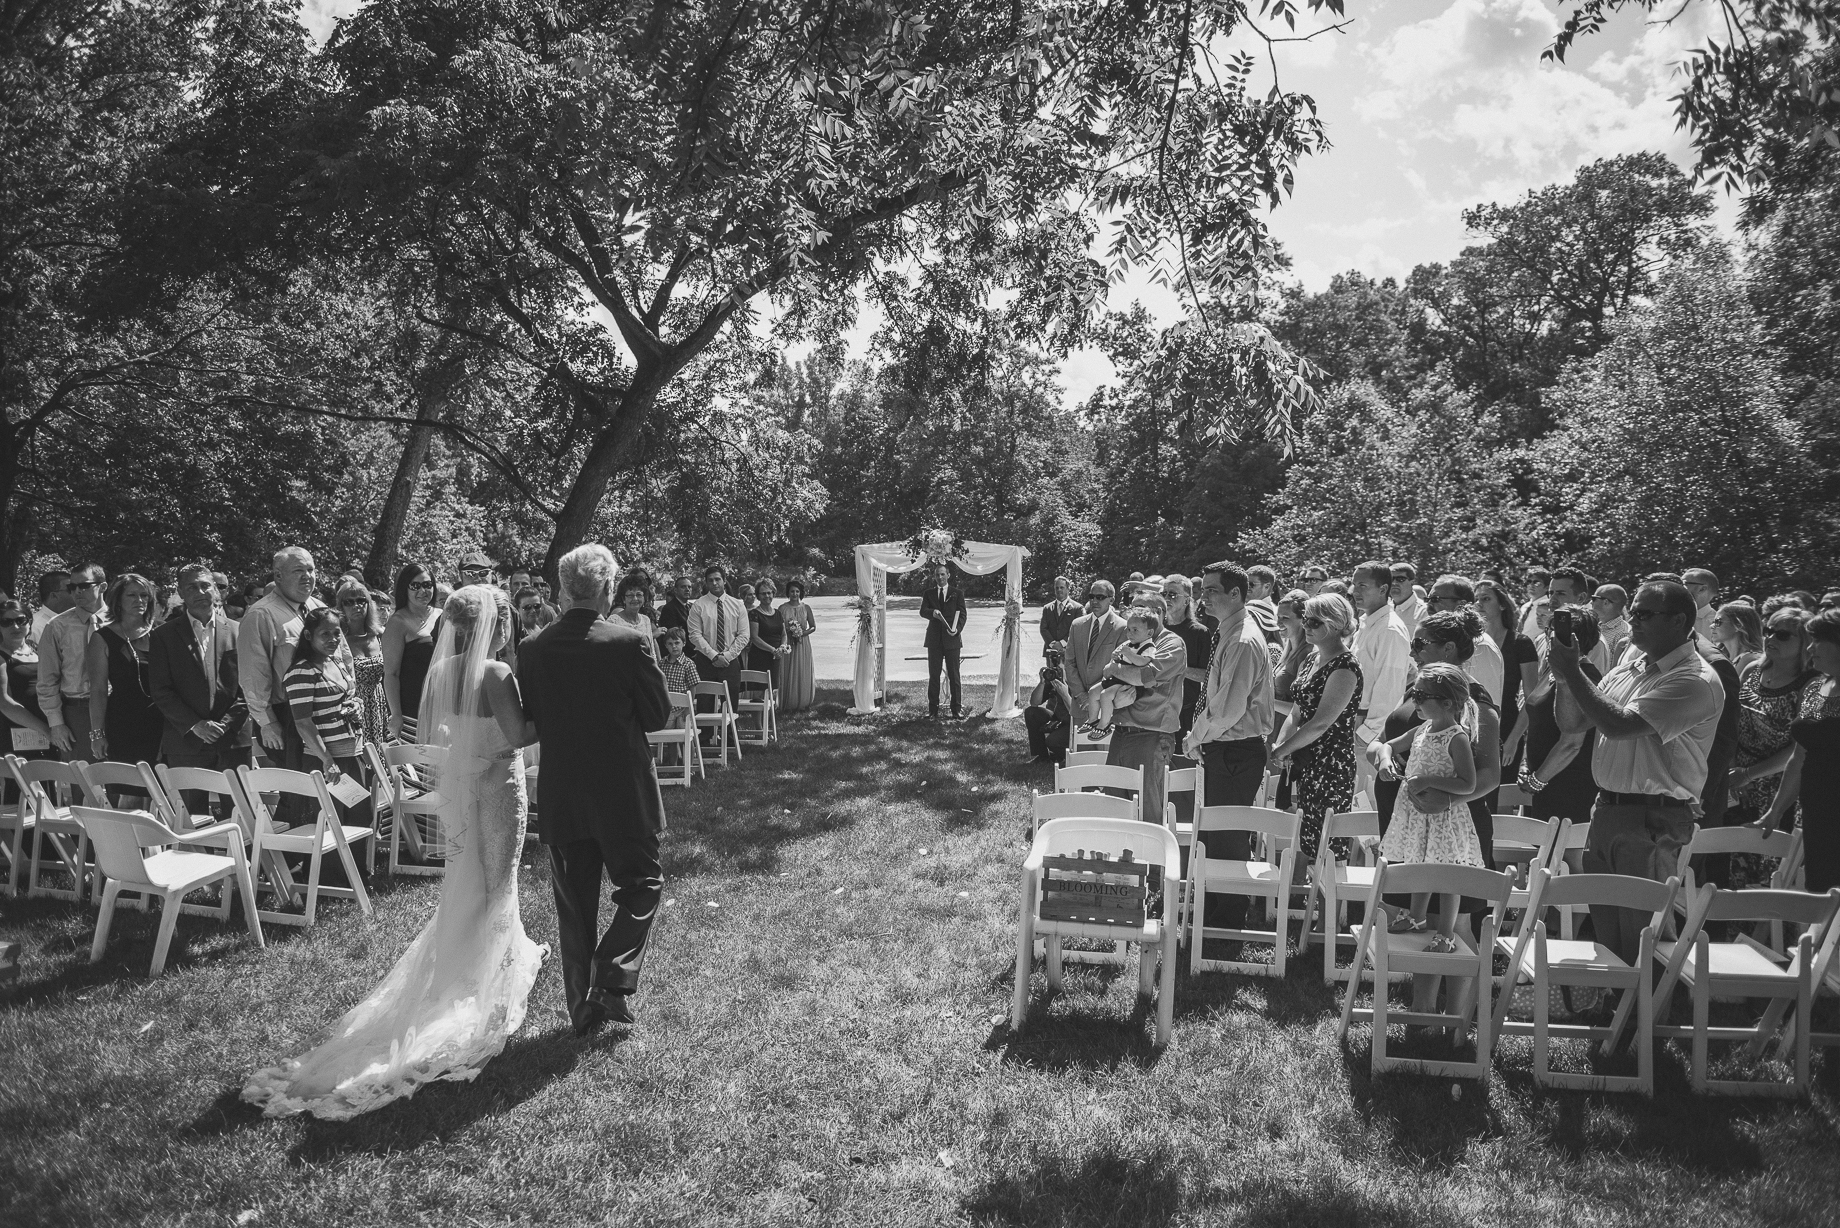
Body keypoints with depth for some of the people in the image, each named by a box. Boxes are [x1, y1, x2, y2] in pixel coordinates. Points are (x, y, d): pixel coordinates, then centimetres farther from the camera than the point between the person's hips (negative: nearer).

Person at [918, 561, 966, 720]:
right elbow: (922, 611, -3)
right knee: (933, 675, 2)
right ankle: (933, 710, 6)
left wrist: (958, 629, -17)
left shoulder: (957, 594, 8)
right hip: (934, 639, 1)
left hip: (952, 639, -1)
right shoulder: (928, 593, 11)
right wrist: (932, 612, -26)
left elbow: (962, 614, 2)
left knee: (954, 675, 1)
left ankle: (956, 710, 5)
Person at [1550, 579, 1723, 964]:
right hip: (1606, 811, 8)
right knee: (1605, 934, 15)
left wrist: (1571, 671, -17)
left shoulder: (1695, 680, -14)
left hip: (1652, 821, -8)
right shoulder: (1627, 670, 12)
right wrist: (1566, 677, -4)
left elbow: (1619, 726, -23)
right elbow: (1571, 722, 15)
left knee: (1641, 941, 0)